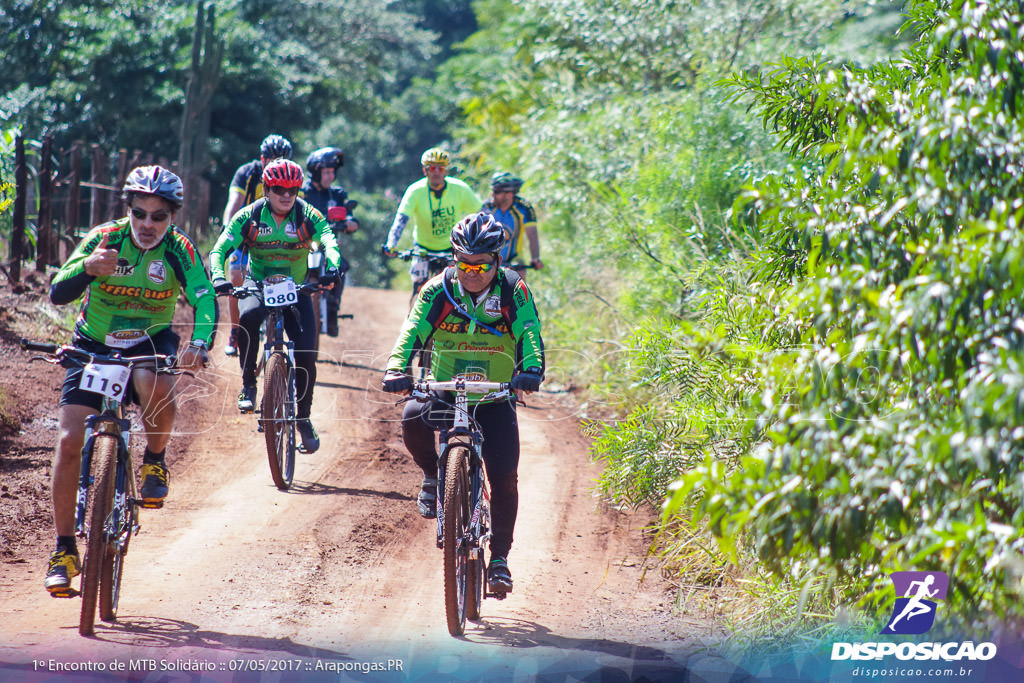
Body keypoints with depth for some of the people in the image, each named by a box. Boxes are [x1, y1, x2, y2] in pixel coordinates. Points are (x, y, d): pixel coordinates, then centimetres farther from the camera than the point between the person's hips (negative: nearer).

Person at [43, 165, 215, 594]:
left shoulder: (180, 250, -13)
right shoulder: (103, 239, -14)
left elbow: (205, 302, -26)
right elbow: (58, 294, -22)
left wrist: (199, 346, -46)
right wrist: (87, 267, -43)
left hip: (150, 342, -1)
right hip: (94, 346, 1)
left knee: (154, 383, -38)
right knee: (70, 441, -13)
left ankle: (154, 460, -8)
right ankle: (64, 549, -3)